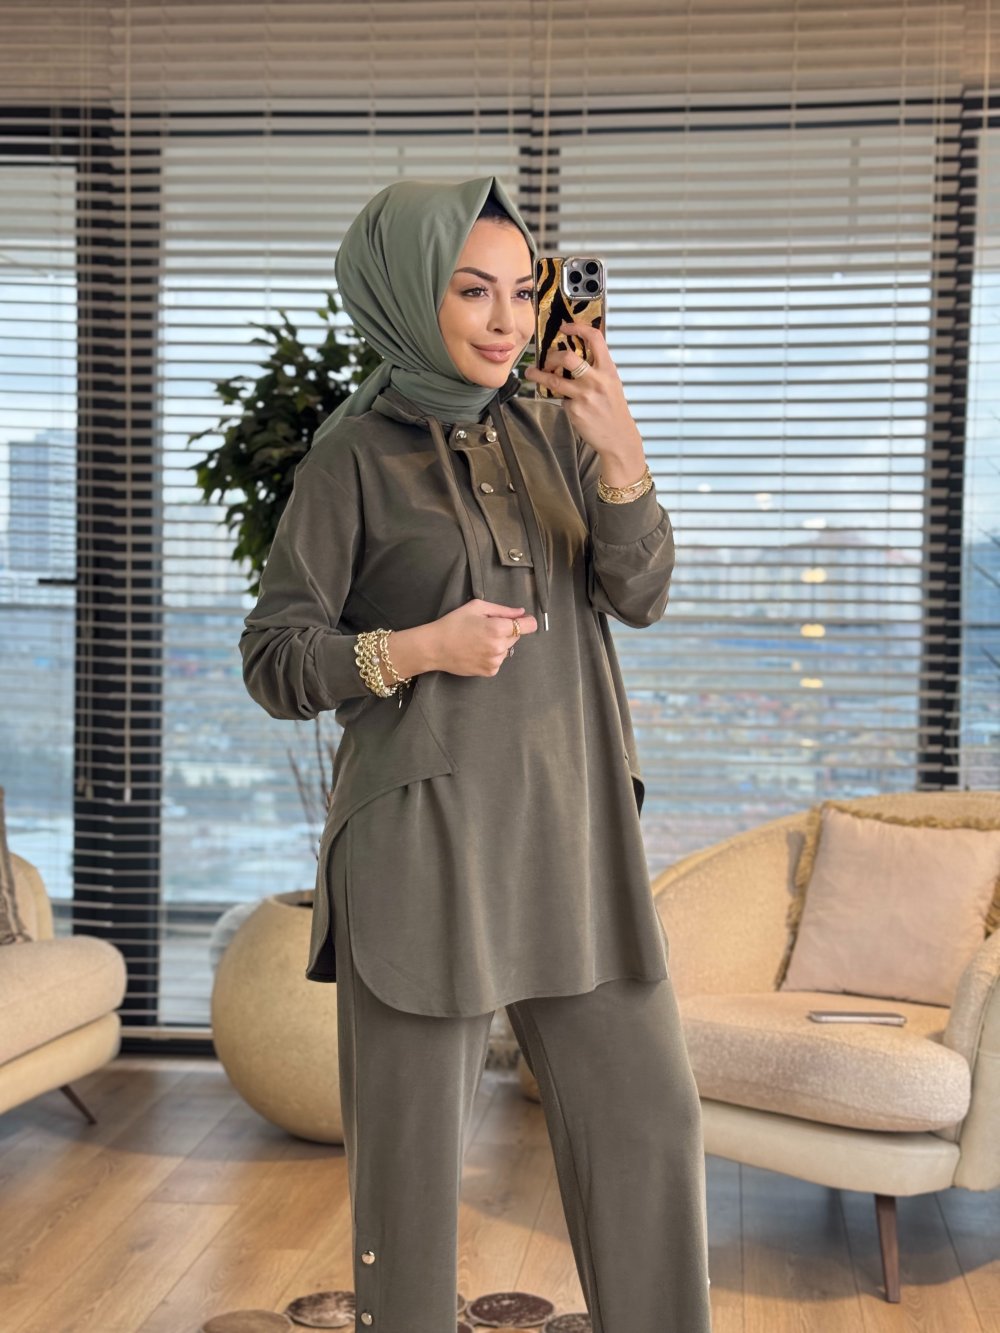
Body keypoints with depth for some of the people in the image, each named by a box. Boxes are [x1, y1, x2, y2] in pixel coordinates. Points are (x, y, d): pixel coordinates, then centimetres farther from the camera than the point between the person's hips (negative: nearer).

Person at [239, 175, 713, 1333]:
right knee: (413, 1149, 4)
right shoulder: (355, 453, -3)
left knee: (649, 1118, 8)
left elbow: (637, 594, -1)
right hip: (425, 836, -4)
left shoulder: (549, 430, 9)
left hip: (568, 830, 5)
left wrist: (620, 456, -17)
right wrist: (419, 647, -18)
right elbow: (273, 659, -3)